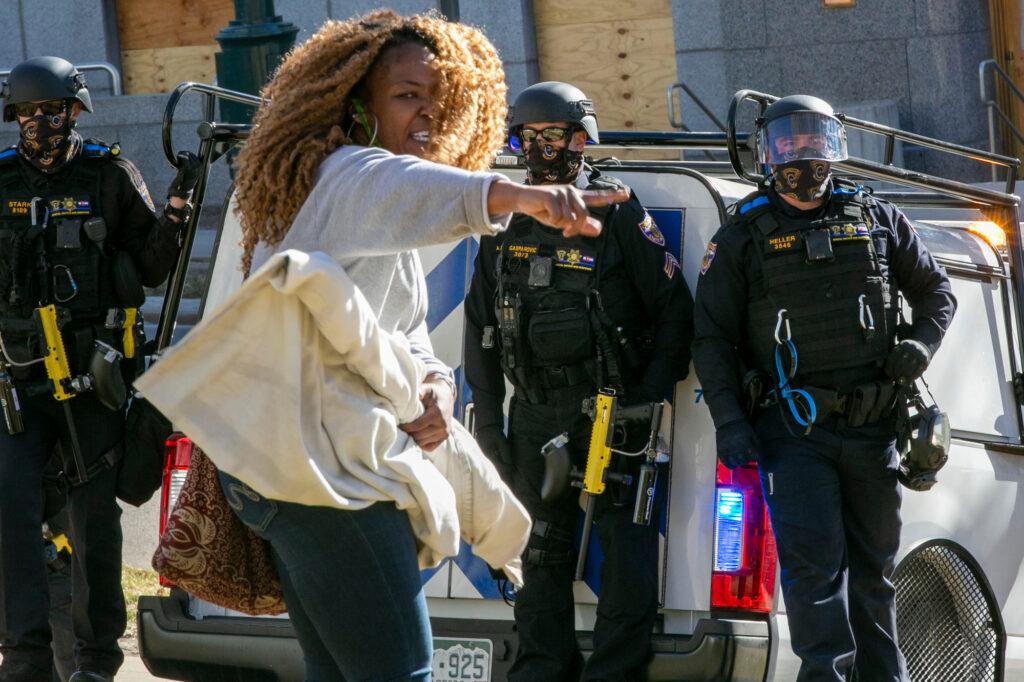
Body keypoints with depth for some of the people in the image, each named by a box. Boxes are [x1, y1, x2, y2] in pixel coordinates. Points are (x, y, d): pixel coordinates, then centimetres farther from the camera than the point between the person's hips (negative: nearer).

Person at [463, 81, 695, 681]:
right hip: (536, 412, 4)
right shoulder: (506, 224, 12)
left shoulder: (618, 214, -1)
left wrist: (651, 398, -10)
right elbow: (481, 328, 16)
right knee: (543, 552, 8)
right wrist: (488, 419, 10)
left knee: (627, 546, -10)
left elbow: (675, 310, -2)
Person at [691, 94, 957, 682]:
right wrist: (729, 423, -8)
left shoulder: (876, 219, 11)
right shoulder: (744, 236, 4)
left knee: (873, 567, 10)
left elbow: (936, 291, 21)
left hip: (872, 428, 3)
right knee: (813, 560, -13)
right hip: (793, 430, -3)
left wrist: (921, 346, 1)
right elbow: (712, 339, 3)